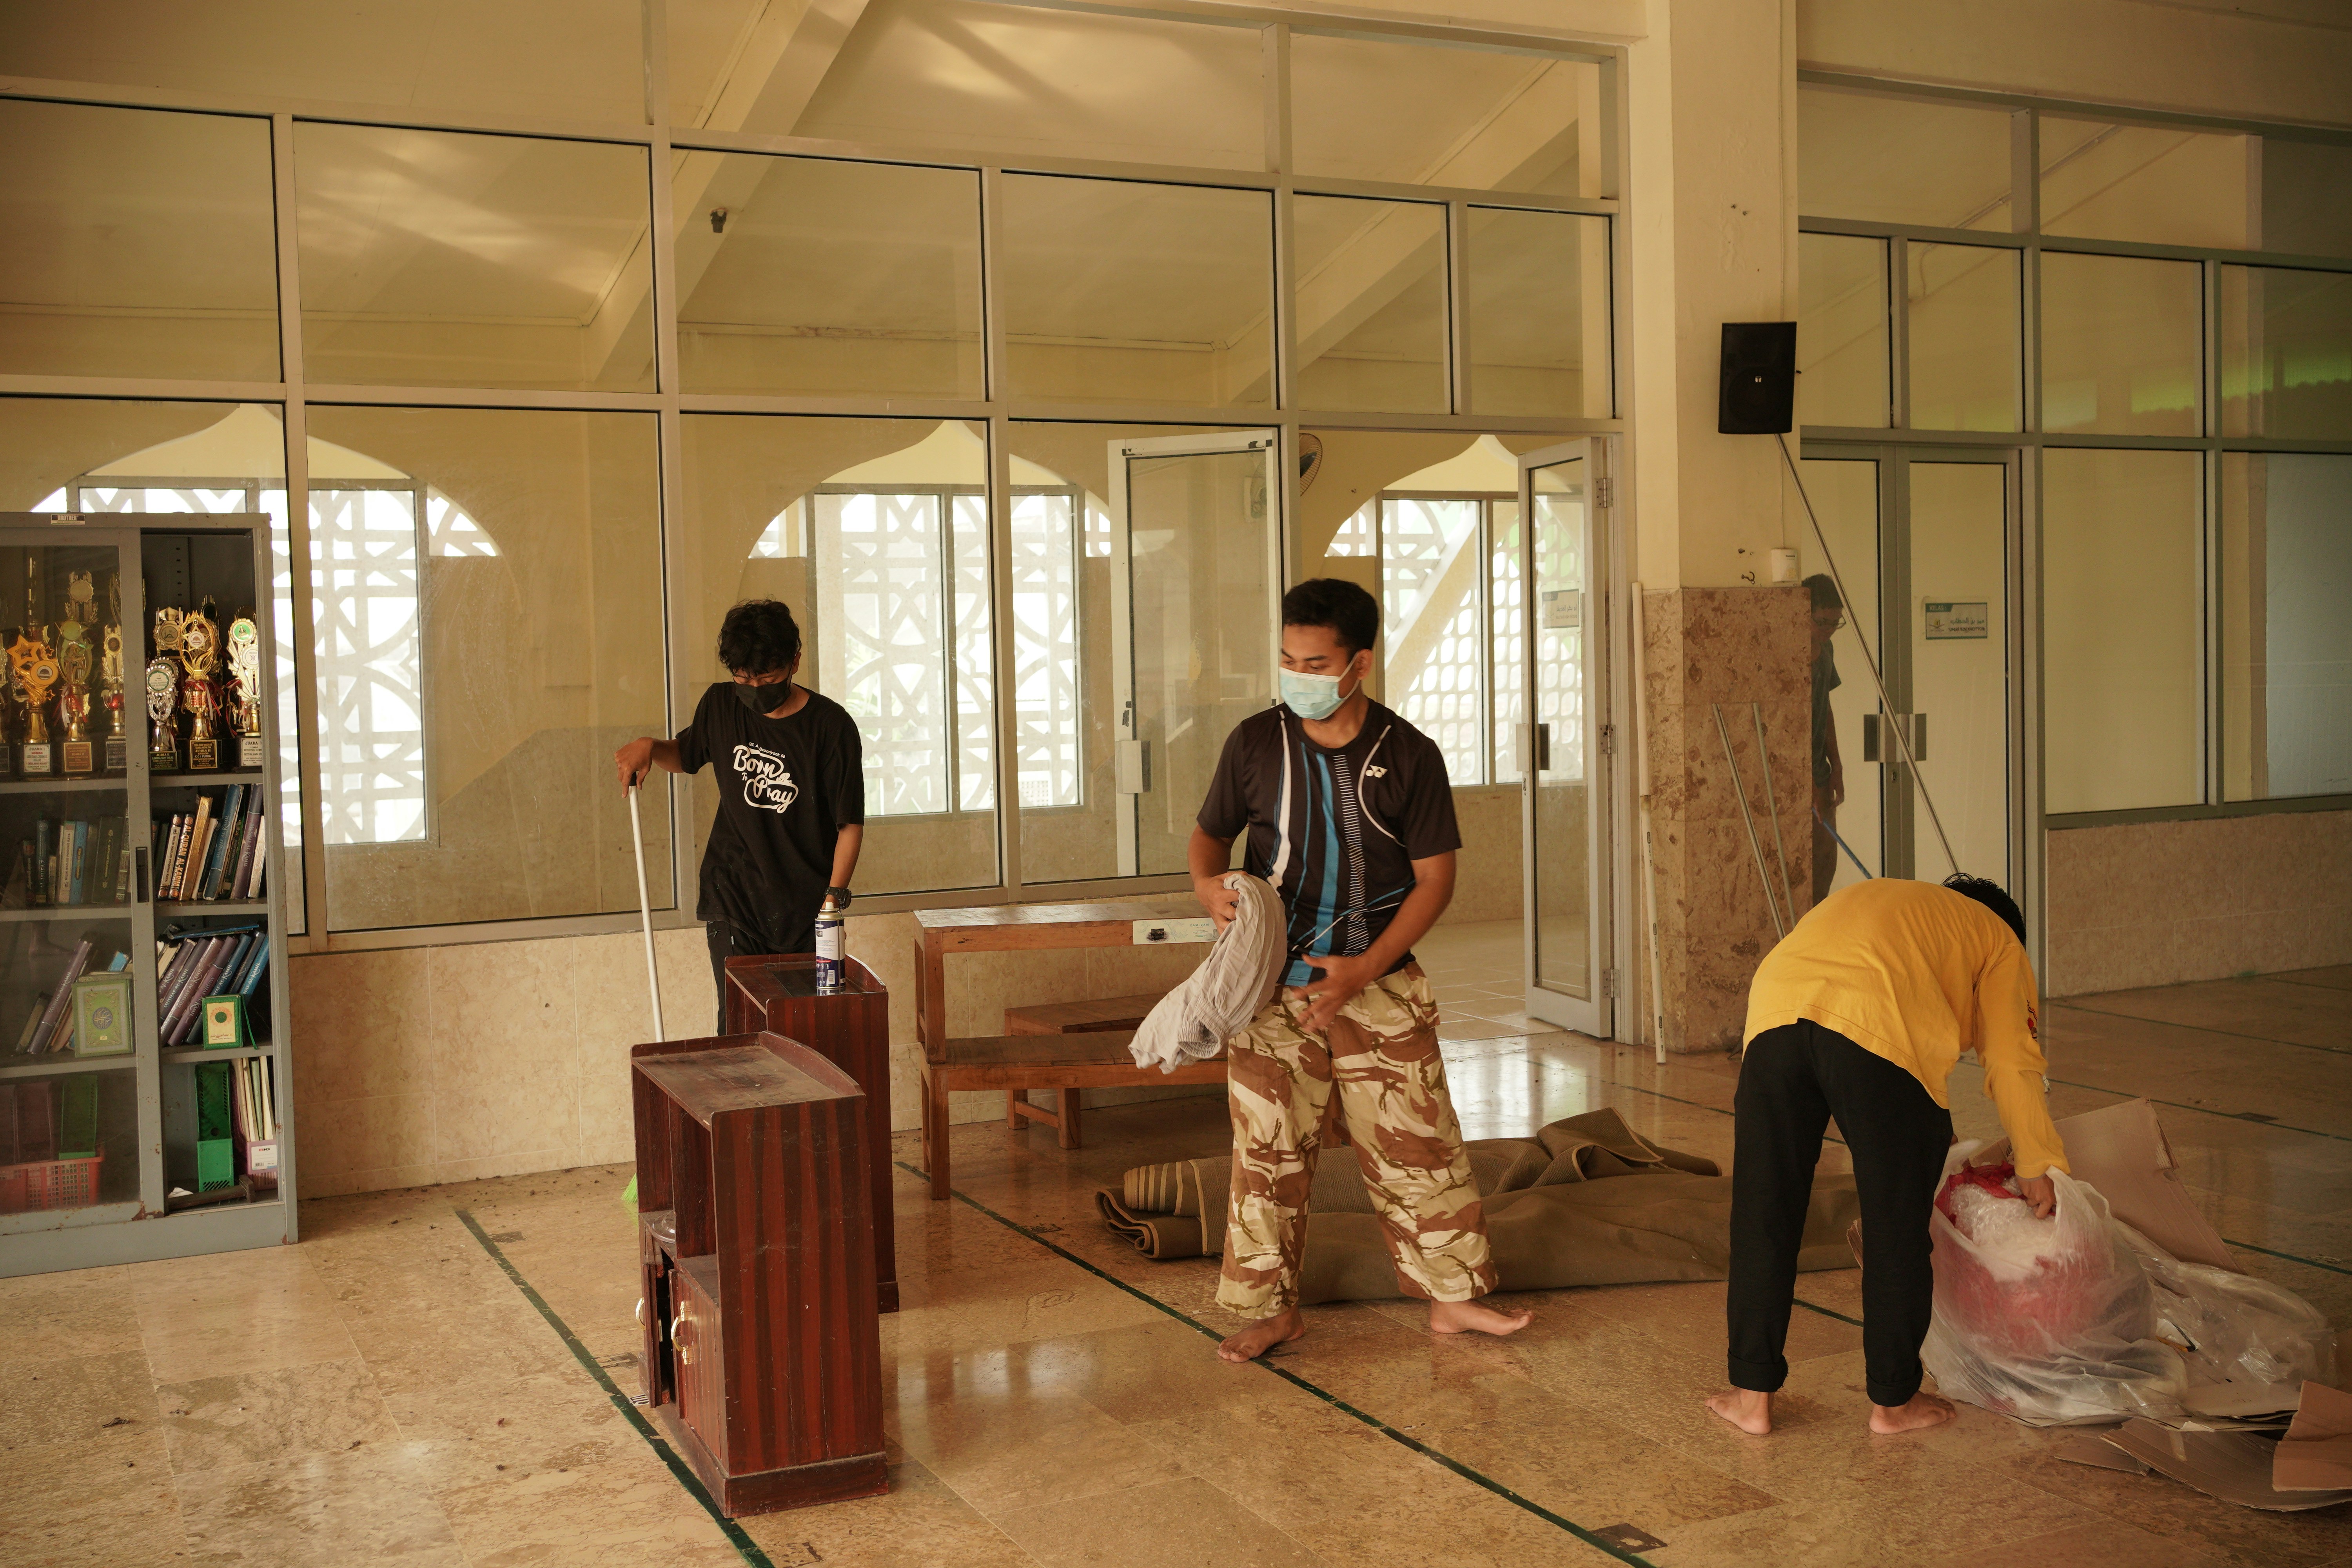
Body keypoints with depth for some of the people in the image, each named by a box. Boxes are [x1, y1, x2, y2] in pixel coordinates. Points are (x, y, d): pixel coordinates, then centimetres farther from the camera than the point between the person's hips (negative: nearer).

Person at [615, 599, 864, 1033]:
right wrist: (650, 747, 1)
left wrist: (835, 895, -15)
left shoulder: (831, 726, -9)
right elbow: (687, 755, 23)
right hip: (733, 898, 2)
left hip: (806, 905, -2)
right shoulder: (721, 705, 2)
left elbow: (851, 822, -6)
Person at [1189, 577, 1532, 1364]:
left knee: (1418, 1142, 3)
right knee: (1268, 1149, 5)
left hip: (1380, 982, -1)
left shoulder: (1410, 755, -5)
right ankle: (1272, 1306, 19)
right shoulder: (1255, 743, -1)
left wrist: (1364, 971, -14)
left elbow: (1435, 877, -4)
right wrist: (1208, 883, -14)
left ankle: (1453, 1294, 18)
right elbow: (1211, 834, 11)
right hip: (1272, 987, 1)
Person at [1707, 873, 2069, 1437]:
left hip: (1773, 1015, 4)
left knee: (1763, 1216, 13)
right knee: (1897, 1226, 12)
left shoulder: (1862, 900, 41)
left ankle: (1752, 1396, 19)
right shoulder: (1997, 939, 28)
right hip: (1878, 1031, -4)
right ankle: (1893, 1400, 24)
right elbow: (2011, 1062, 20)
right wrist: (2037, 1165, 32)